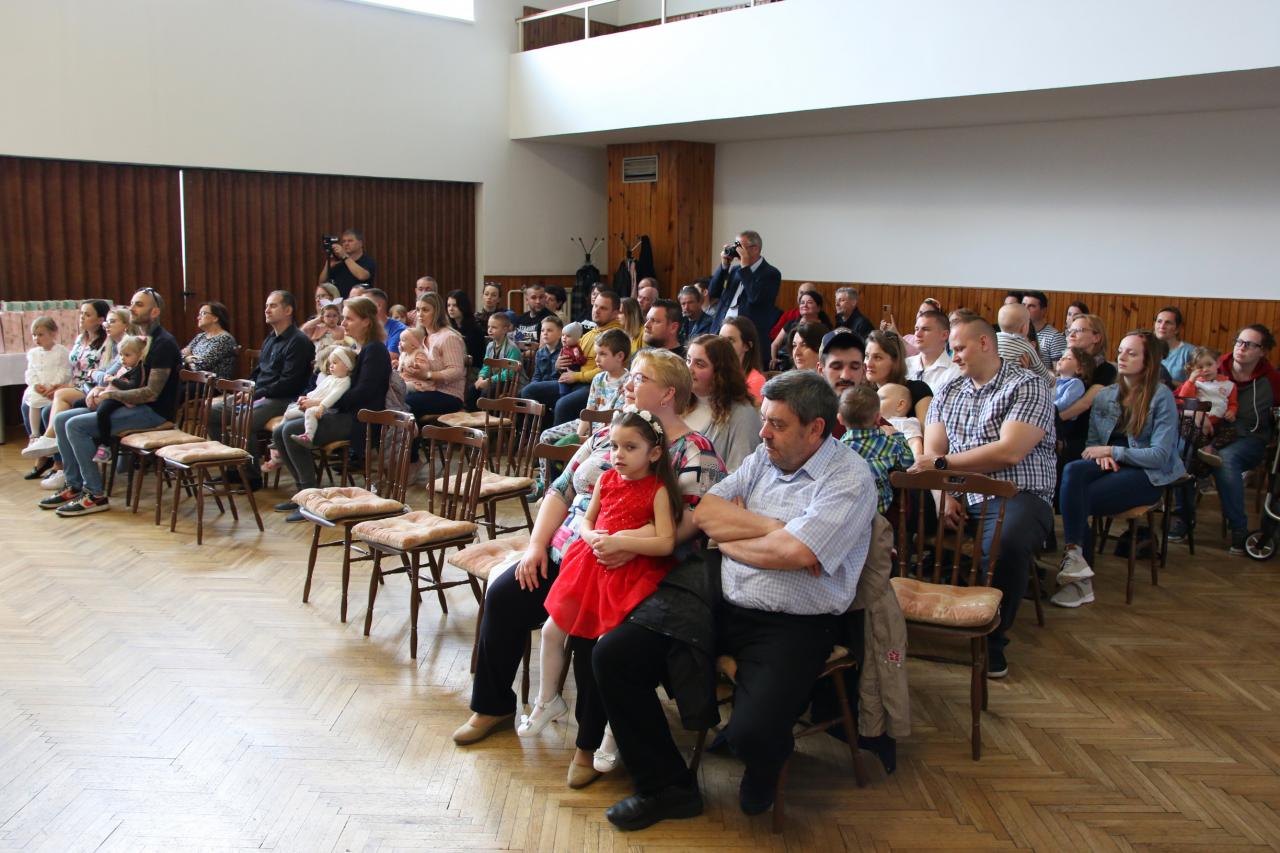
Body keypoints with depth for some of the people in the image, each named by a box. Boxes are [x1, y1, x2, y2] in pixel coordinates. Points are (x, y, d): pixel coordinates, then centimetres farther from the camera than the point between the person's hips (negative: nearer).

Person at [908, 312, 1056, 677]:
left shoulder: (1028, 386, -1)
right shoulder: (949, 393, 19)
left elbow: (1009, 453, -15)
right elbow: (932, 452, 8)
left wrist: (943, 464, -13)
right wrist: (944, 497, -11)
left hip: (1016, 496, -5)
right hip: (962, 498, 6)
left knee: (1003, 545, -37)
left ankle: (992, 638, -13)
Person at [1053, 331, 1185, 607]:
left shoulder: (1161, 397, -4)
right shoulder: (1105, 395, 13)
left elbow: (1160, 455, -10)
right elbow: (1093, 440, 17)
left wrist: (1113, 451, -14)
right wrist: (1102, 455, -7)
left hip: (1148, 475, -5)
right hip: (1110, 467, 5)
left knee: (1077, 498, -30)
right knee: (1072, 472, -31)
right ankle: (1076, 560, -35)